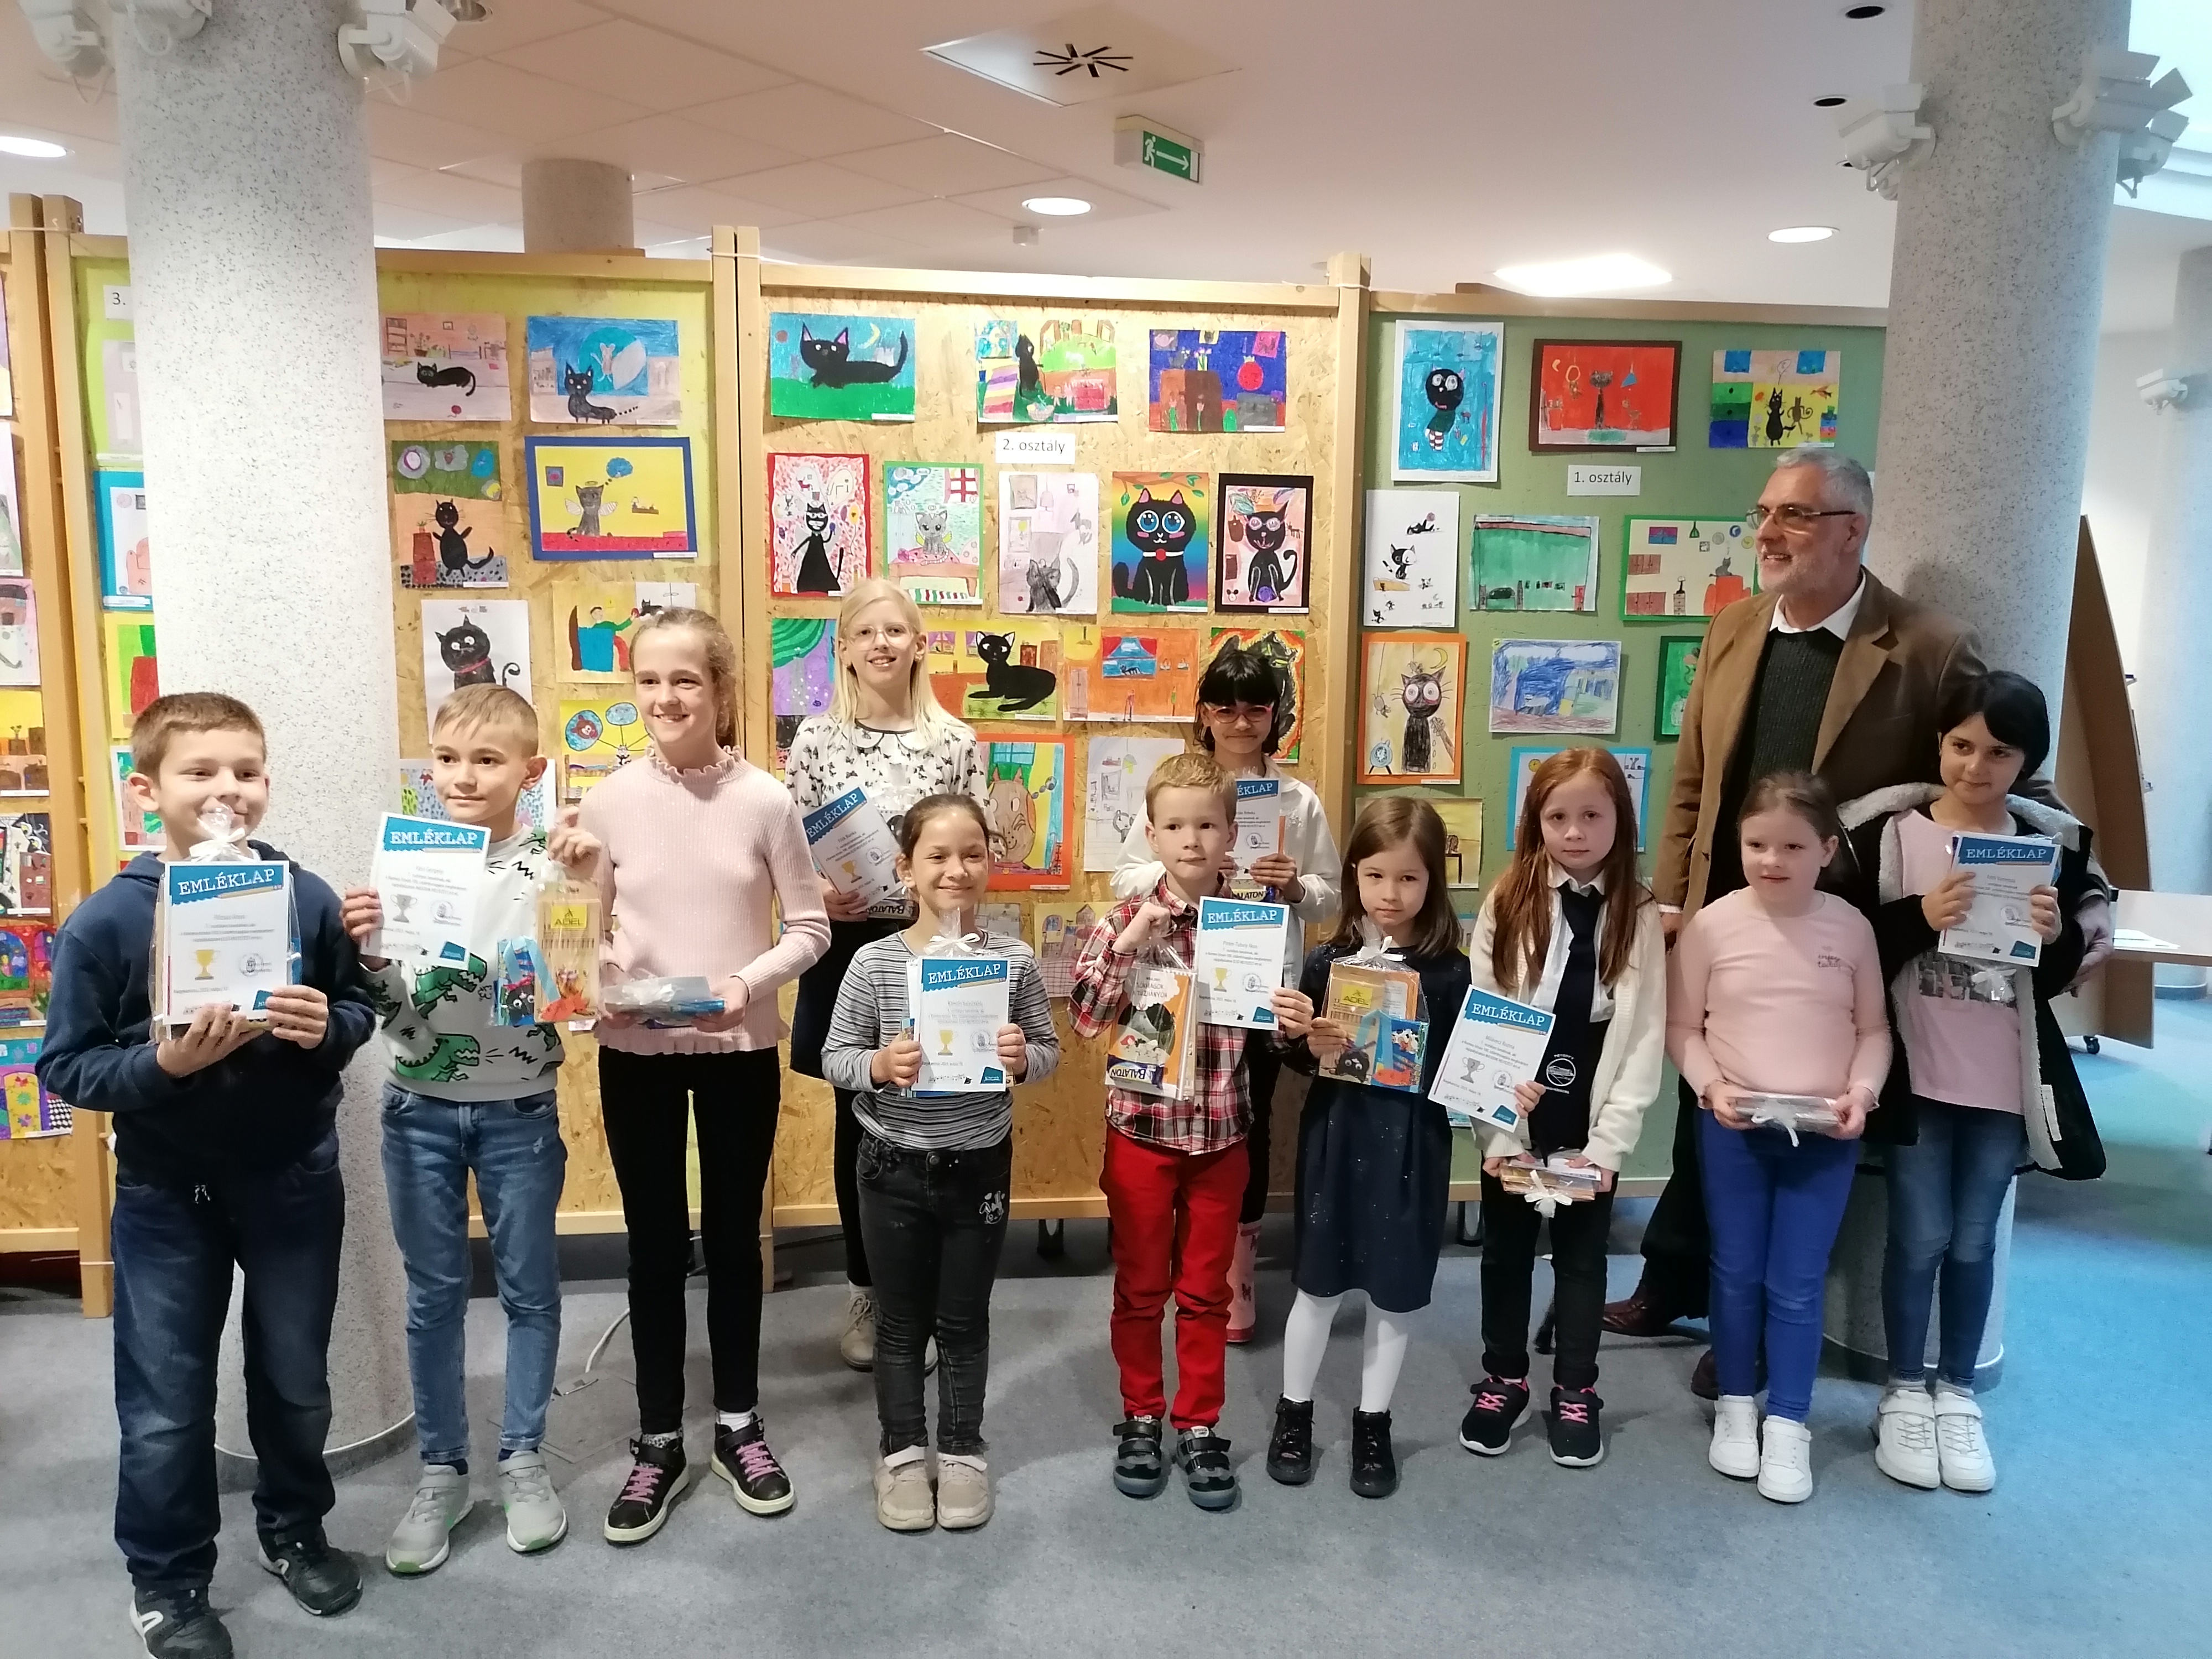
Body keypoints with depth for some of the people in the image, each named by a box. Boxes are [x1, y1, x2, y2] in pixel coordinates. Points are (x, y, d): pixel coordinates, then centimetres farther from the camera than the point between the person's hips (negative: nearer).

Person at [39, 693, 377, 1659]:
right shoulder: (104, 922, -13)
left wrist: (327, 1028, -19)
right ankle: (166, 1582, 33)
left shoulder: (306, 899, -9)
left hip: (294, 1181, 2)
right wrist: (160, 1063, -26)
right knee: (167, 1408, 10)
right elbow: (64, 1067, -10)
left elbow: (359, 1011, 2)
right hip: (166, 1195, -1)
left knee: (296, 1382, 18)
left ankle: (294, 1531, 42)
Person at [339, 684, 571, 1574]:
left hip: (519, 1109, -2)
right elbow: (385, 1002, 0)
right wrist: (365, 947, -18)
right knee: (434, 1292, 13)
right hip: (419, 1108, 2)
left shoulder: (552, 868, -9)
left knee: (529, 1286, 11)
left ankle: (523, 1460, 28)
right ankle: (441, 1470, 28)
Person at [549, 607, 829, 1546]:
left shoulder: (765, 801, -7)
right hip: (635, 1052, 1)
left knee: (733, 1238, 13)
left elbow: (809, 928, -3)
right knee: (656, 1246, 11)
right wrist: (573, 881, -16)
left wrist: (750, 983, -18)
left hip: (740, 1050, 0)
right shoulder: (608, 801, -5)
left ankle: (737, 1425, 32)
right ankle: (659, 1443, 27)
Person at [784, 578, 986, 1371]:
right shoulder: (817, 737, -1)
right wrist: (817, 895, -17)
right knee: (858, 1120, 10)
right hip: (846, 947, 0)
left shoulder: (957, 741, 0)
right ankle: (866, 1291, 26)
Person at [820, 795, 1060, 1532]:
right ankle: (903, 1453, 33)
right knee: (901, 1319, 16)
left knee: (965, 1319, 16)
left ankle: (962, 1451, 34)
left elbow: (1049, 1049, -1)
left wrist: (1022, 1058, -22)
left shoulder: (1014, 960, -9)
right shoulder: (874, 962, -11)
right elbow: (835, 1057, -6)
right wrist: (878, 1065, -25)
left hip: (980, 1165, 1)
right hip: (894, 1167, 0)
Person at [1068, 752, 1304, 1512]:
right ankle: (1140, 1418, 29)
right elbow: (1085, 1018, -11)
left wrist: (1291, 1019, -15)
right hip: (1143, 1127, -1)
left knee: (1206, 1290, 12)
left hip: (1220, 1132, 1)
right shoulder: (1126, 918, -6)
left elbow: (1273, 1022, 7)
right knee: (1140, 1286, 12)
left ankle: (1199, 1426, 27)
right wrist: (1127, 943, -22)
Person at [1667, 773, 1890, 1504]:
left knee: (1797, 1285, 6)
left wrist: (1863, 1091, -11)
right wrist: (1710, 1086, -15)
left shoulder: (1851, 928, -4)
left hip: (1825, 1133, 0)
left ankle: (1788, 1424, 21)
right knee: (1736, 1274, 13)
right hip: (1733, 1128, 0)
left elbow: (1873, 1027, 5)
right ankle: (1736, 1404, 31)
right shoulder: (1712, 925, -8)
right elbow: (1682, 1026, -1)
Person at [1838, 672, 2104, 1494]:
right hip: (1914, 1074, -2)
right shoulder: (1887, 830, -7)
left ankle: (1958, 1393, 30)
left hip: (2006, 1081, 2)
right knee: (1919, 1237, 6)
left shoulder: (2054, 841, 1)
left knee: (1975, 1242, 13)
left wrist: (2055, 936, -15)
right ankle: (1904, 1393, 24)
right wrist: (1921, 917, -24)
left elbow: (2061, 977, 6)